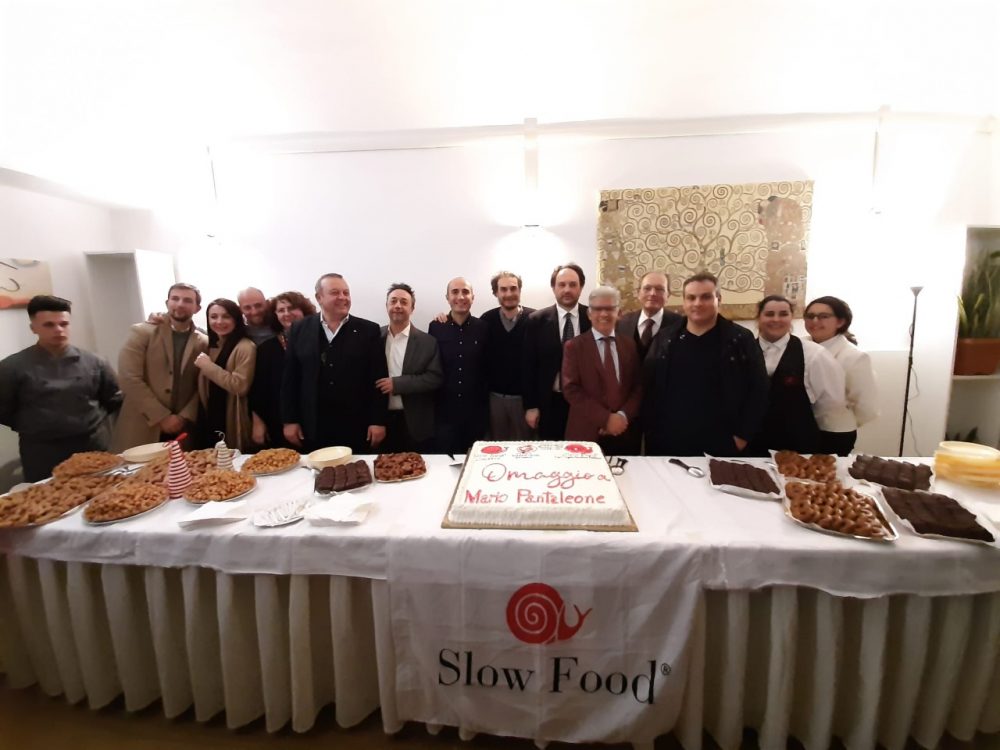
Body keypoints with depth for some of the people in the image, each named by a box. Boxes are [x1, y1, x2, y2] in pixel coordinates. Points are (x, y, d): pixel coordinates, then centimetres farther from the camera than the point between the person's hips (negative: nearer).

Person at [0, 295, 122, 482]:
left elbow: (114, 399, 8)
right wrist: (35, 427, 1)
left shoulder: (92, 362, 3)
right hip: (43, 458, -2)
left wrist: (91, 421, 0)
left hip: (94, 450, 2)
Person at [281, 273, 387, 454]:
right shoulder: (300, 330, 5)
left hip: (357, 430, -1)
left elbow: (378, 379, -3)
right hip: (312, 429, 2)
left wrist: (378, 421, -7)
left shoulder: (368, 330, -1)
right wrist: (289, 420, 3)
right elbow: (289, 378, 6)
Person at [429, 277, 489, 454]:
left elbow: (489, 367, 1)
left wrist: (486, 403, 0)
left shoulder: (483, 327, -1)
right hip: (444, 409, 0)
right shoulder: (435, 327, -1)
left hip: (476, 410, 0)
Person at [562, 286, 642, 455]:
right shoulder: (574, 346, -2)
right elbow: (571, 389, -9)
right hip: (587, 433, -3)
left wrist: (624, 415, -11)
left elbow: (638, 386, 6)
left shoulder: (629, 344, 9)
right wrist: (605, 418, -15)